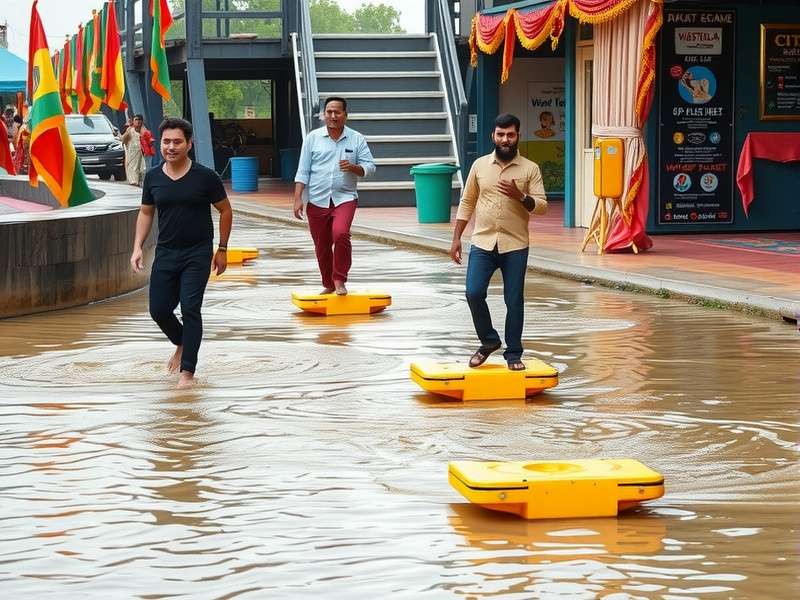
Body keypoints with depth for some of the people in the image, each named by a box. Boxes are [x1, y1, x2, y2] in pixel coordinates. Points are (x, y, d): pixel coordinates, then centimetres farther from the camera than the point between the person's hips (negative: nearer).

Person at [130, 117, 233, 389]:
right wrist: (138, 247, 2)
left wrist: (222, 249, 2)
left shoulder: (205, 177, -9)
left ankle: (187, 371, -5)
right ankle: (182, 343, 34)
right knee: (159, 309, 2)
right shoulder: (153, 177, 1)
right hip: (165, 252, 4)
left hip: (197, 254, -4)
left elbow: (225, 210, 1)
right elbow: (145, 213, 13)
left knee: (190, 308, -11)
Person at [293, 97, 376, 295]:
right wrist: (298, 199, -3)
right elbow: (303, 171, 5)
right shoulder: (313, 138, 5)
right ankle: (328, 285, 26)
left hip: (345, 198, -2)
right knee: (322, 246, 8)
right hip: (317, 201, 2)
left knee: (340, 233, -26)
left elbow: (370, 167, 4)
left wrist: (353, 168, -17)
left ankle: (339, 280, -14)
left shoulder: (357, 139, 5)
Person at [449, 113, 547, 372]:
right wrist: (456, 238, 5)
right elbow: (467, 203, 10)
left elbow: (542, 206, -4)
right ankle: (489, 340, 13)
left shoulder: (530, 169, -1)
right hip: (482, 243, 1)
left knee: (514, 301, 2)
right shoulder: (480, 165, 5)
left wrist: (520, 196, -23)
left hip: (515, 246, -1)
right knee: (474, 293, -10)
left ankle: (513, 354, 14)